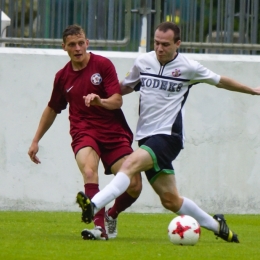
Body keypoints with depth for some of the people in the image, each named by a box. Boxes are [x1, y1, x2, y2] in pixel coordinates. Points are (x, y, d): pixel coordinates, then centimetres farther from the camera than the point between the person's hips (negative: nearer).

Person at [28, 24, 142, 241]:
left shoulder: (103, 65, -2)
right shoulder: (62, 77, 8)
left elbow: (117, 101, -10)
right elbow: (52, 109, 23)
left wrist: (100, 101, -32)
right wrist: (36, 140, 25)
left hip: (114, 133, 0)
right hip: (83, 132, 1)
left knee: (134, 186, -9)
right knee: (89, 172, -32)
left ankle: (111, 216, 21)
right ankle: (100, 227, -37)